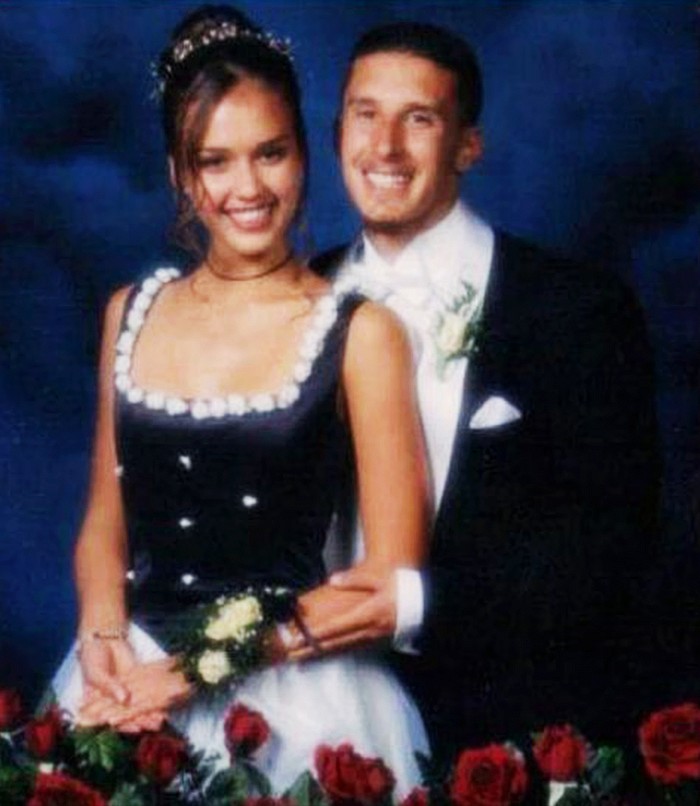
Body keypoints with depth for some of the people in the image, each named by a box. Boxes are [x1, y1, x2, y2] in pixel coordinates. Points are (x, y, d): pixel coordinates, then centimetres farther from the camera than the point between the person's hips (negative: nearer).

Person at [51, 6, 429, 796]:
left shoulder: (359, 333, -7)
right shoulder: (130, 313, 6)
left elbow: (393, 576, -8)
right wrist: (101, 639, -5)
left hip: (294, 694, -3)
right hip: (131, 677, 3)